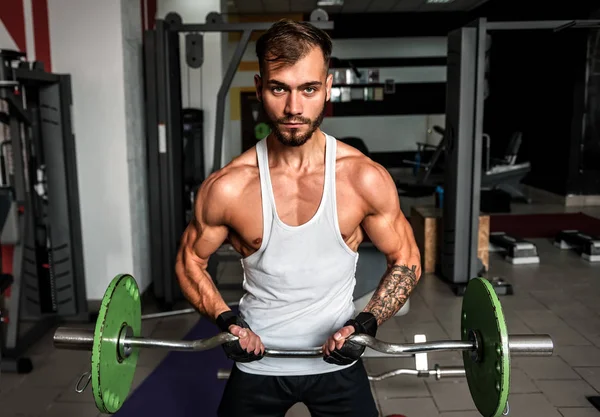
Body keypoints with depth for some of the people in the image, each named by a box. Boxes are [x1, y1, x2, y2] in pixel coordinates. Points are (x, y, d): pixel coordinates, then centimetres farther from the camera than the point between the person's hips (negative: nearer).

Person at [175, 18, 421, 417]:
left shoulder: (366, 179, -16)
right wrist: (226, 321, -14)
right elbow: (190, 261, 0)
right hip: (257, 362, 1)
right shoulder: (227, 188, -17)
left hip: (337, 359, 0)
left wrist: (365, 324, -15)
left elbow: (406, 262, -3)